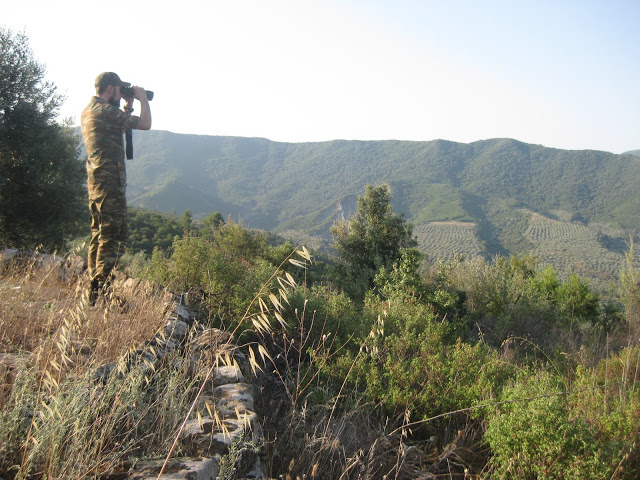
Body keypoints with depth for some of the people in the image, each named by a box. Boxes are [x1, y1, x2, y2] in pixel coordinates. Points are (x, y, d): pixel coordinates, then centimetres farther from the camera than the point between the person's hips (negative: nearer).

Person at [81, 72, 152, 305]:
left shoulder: (87, 111, 17)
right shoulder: (105, 110, -12)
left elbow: (120, 126, 29)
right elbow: (145, 123, -13)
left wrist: (128, 105, 22)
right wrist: (142, 97, 1)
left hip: (95, 182, 10)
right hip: (110, 183, -10)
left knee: (99, 234, 14)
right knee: (113, 237, -8)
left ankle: (95, 289, 20)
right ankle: (104, 292, -10)